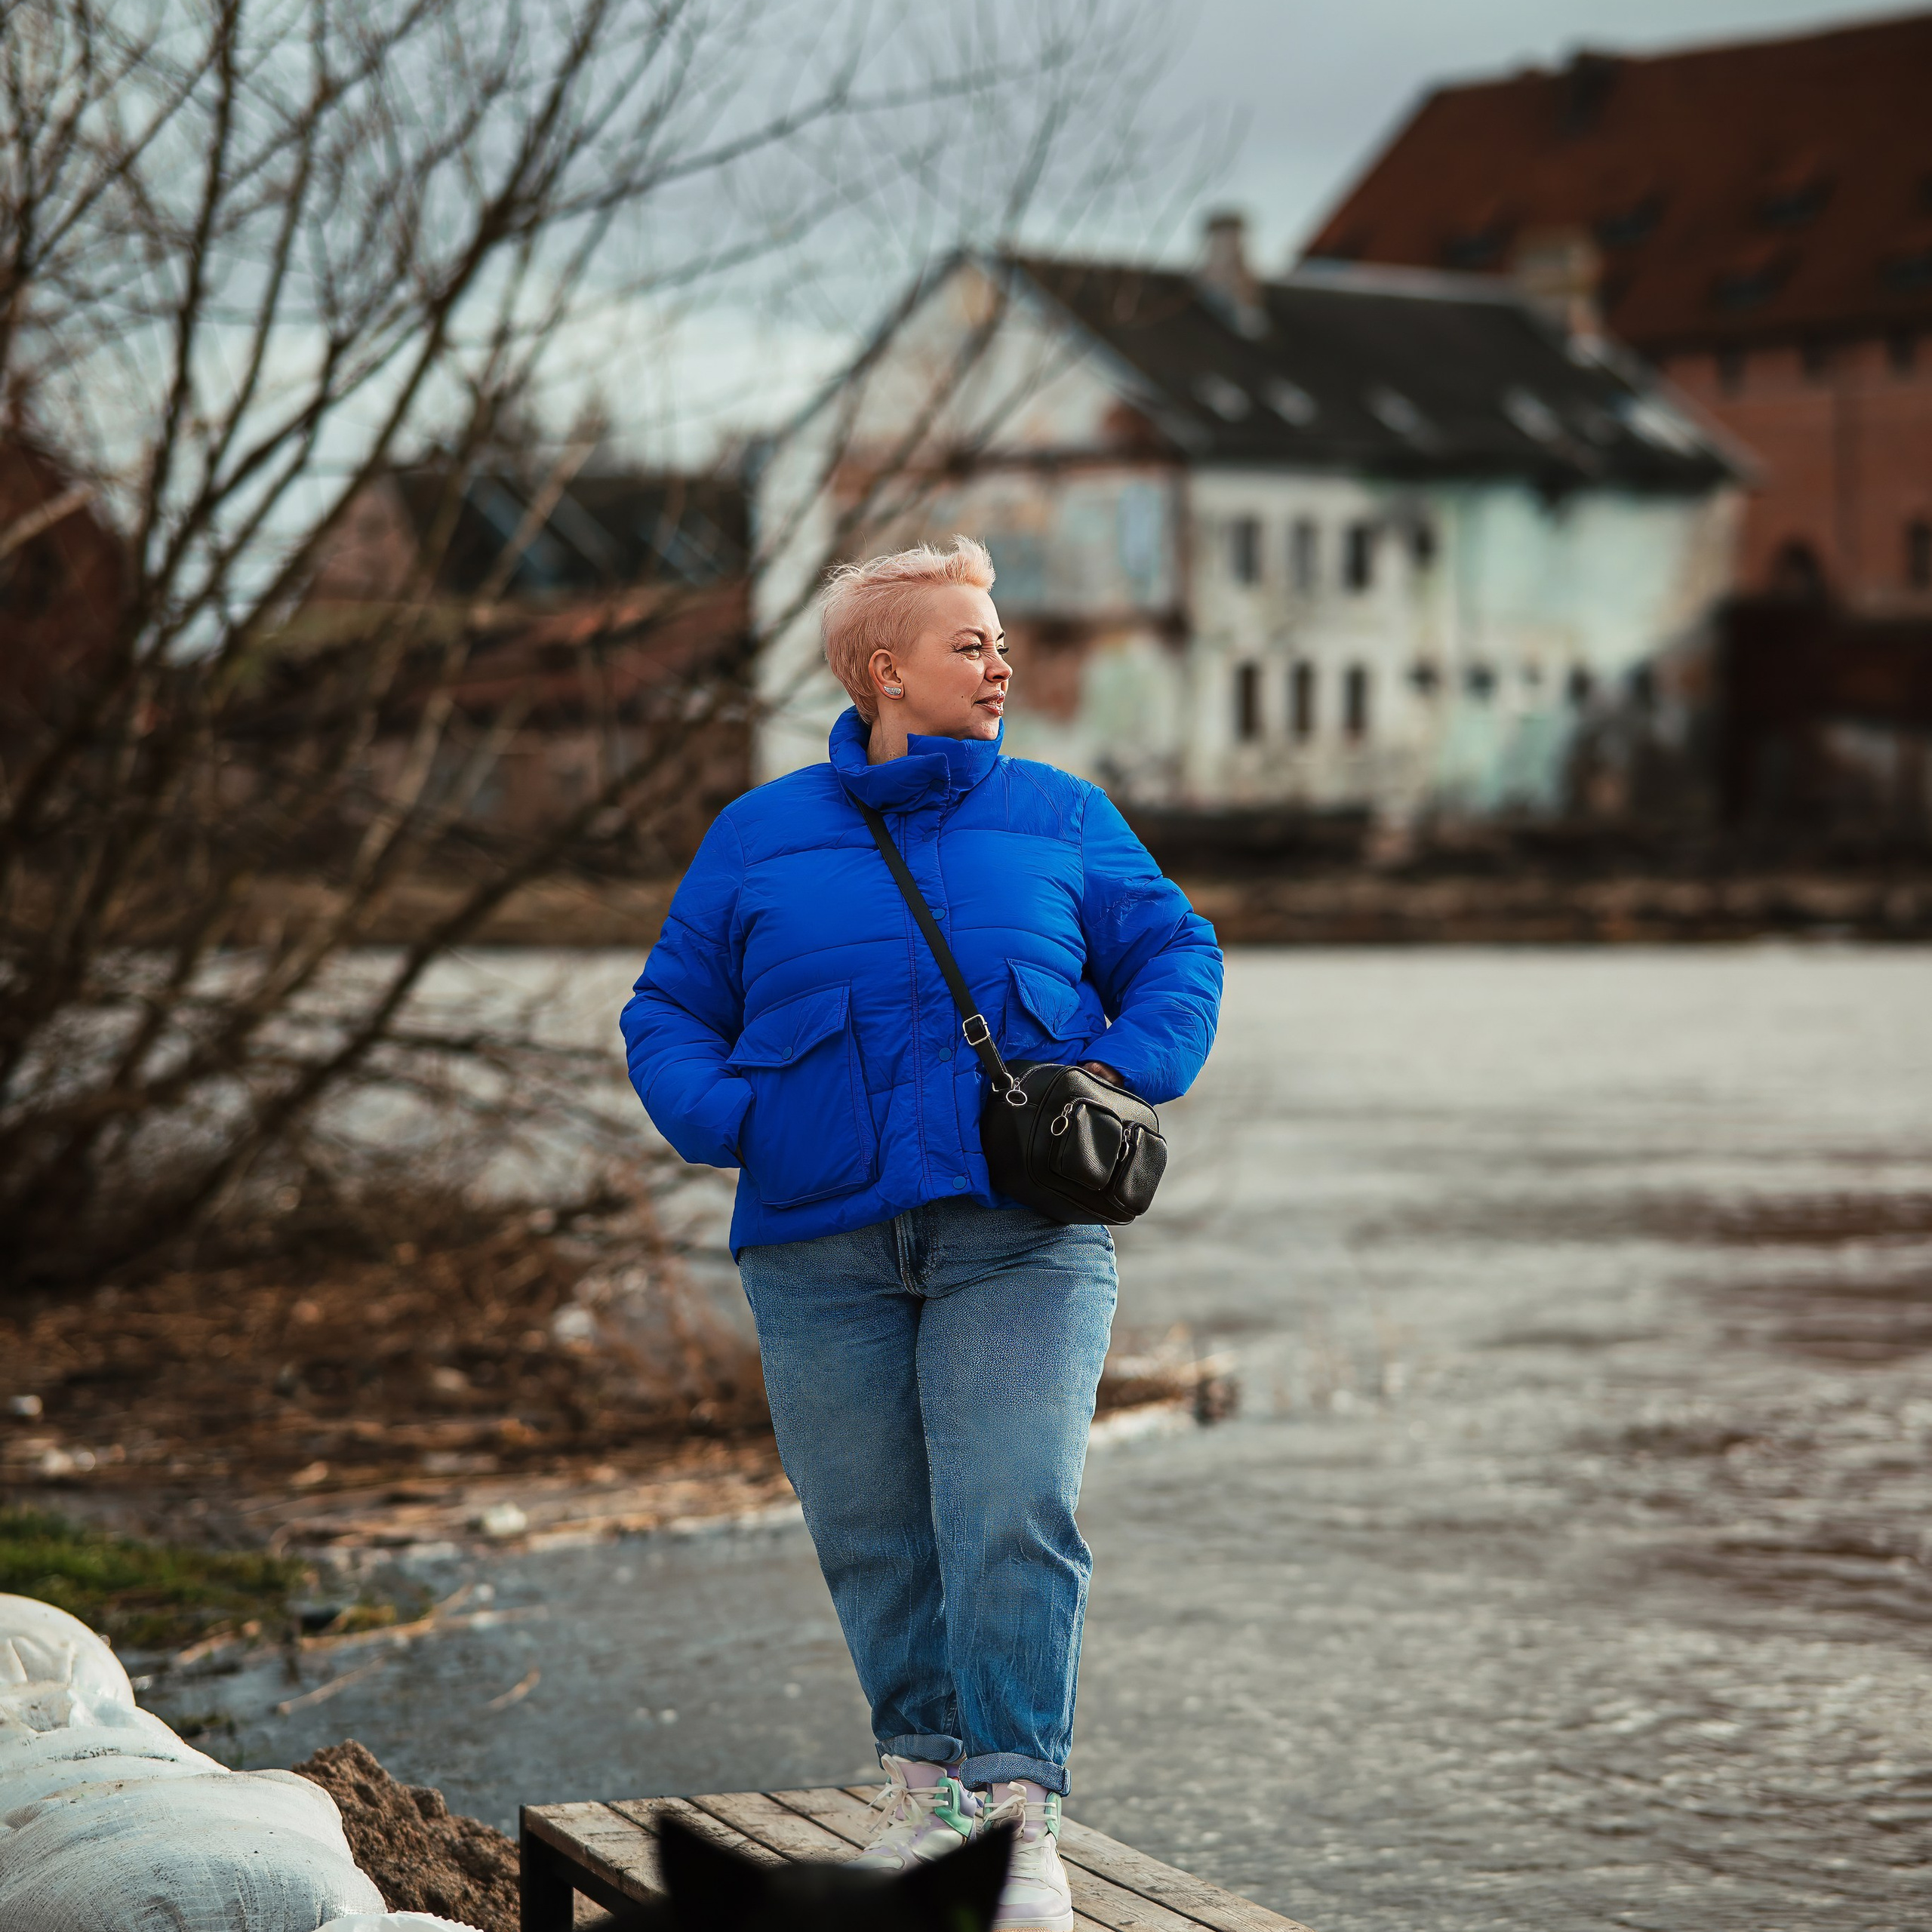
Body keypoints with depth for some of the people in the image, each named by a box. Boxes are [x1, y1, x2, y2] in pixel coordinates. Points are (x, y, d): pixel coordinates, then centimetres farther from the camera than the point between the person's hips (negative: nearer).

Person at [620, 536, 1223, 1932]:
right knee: (874, 1534, 5)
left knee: (1011, 1523, -13)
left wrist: (1123, 1072, -4)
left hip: (1018, 1237, -1)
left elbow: (1177, 954, 16)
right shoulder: (758, 839, 11)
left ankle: (1024, 1813, -8)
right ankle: (927, 1776, 21)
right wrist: (726, 1118, -6)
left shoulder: (1060, 819, 11)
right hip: (822, 1250, 2)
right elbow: (669, 1015, 14)